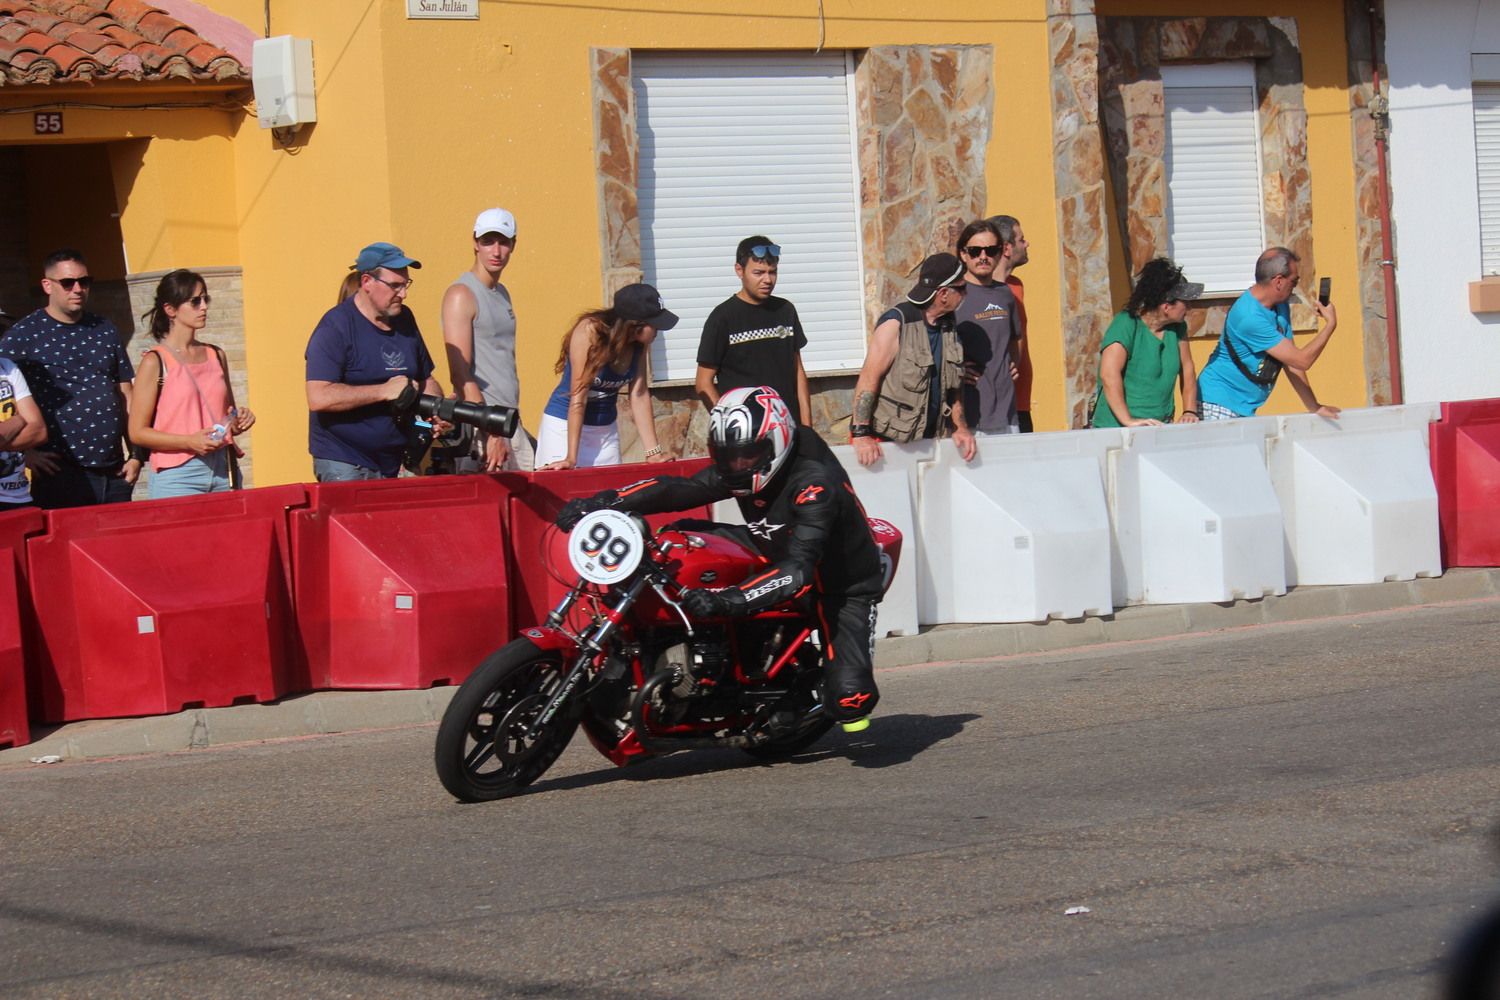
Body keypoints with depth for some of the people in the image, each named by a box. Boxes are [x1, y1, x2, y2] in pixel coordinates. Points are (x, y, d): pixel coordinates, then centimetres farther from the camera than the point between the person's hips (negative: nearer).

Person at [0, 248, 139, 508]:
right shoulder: (24, 334, -1)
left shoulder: (105, 331, 15)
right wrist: (26, 453, -10)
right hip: (59, 475, -5)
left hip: (114, 472, 5)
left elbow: (125, 396, 18)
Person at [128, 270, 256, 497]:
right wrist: (189, 442, -18)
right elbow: (137, 432, -7)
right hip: (177, 478, -5)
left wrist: (239, 423, 5)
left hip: (221, 472, 5)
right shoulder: (155, 362, -2)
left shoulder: (216, 356, 15)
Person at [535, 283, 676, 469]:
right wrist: (571, 458, -26)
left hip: (606, 429, 5)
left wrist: (654, 452, -7)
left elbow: (639, 395, -4)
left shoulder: (639, 343, -8)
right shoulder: (589, 331, -24)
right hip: (566, 426, -5)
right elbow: (578, 397, -25)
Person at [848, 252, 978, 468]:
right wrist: (860, 434, -21)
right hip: (884, 441, -6)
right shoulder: (896, 323, -14)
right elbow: (868, 379, -16)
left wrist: (961, 427, 5)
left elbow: (952, 384, 16)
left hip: (926, 440, 6)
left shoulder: (948, 326, 8)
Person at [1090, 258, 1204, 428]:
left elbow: (1187, 369, 17)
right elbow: (1109, 374, -22)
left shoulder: (1176, 327, 10)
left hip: (1160, 428, 6)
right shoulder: (1126, 325, -12)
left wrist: (1190, 412, 4)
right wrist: (1128, 421, -27)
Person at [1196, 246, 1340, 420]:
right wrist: (1331, 324, -9)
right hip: (1220, 405, -9)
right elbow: (1302, 360, -19)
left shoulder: (1280, 307, 8)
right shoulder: (1249, 317, -23)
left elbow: (1291, 361, 12)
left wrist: (1314, 408, 9)